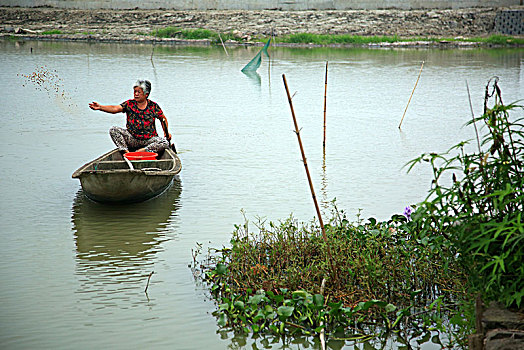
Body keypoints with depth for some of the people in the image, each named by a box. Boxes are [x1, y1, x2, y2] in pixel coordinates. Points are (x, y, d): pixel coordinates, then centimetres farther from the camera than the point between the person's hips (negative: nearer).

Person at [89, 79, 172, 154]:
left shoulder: (153, 106, -2)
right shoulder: (129, 104, -2)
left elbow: (163, 119, 11)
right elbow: (115, 108, -17)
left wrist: (166, 132, -2)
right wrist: (100, 107, -32)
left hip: (149, 140, -1)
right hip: (132, 138, 1)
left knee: (165, 143, -28)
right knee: (113, 130, -19)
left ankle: (141, 151, -27)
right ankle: (126, 152, -26)